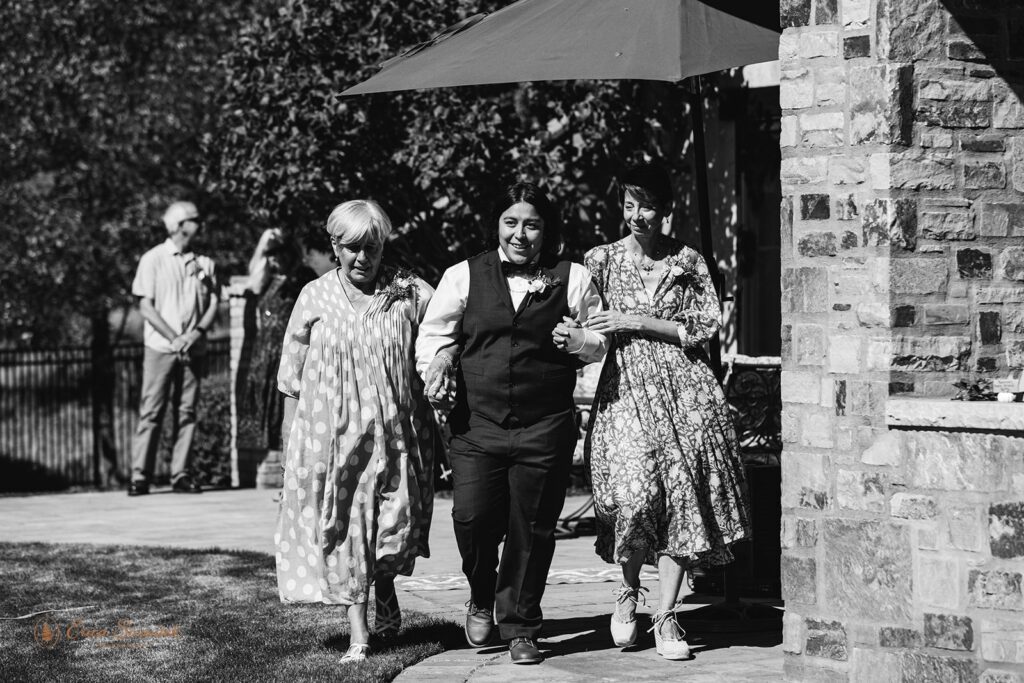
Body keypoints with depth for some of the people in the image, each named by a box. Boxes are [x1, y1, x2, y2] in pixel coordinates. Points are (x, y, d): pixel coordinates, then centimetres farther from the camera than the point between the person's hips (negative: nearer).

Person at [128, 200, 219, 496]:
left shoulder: (204, 263, 11)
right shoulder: (153, 259, 0)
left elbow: (213, 303, 8)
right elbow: (146, 306, -4)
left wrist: (197, 333, -10)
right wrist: (174, 338, -14)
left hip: (193, 348, 4)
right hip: (160, 347, -4)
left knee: (187, 412, 1)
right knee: (151, 412, -5)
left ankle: (180, 475, 4)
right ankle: (139, 476, -5)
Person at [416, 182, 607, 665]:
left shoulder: (572, 279, 7)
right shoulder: (463, 276, 7)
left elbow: (604, 340, 13)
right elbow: (433, 333, 9)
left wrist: (580, 340, -8)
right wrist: (437, 364, -11)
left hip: (546, 427, 0)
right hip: (477, 423, 0)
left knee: (532, 530, 3)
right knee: (472, 517, -10)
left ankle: (520, 629, 19)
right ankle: (482, 598, 21)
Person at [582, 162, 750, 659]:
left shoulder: (687, 261, 7)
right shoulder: (602, 260, 7)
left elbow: (706, 326, 0)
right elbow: (583, 330, 14)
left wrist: (637, 323, -7)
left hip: (683, 387, 1)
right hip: (625, 389, -1)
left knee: (681, 492, -5)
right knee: (634, 489, -17)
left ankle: (666, 616, 3)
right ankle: (628, 589, 10)